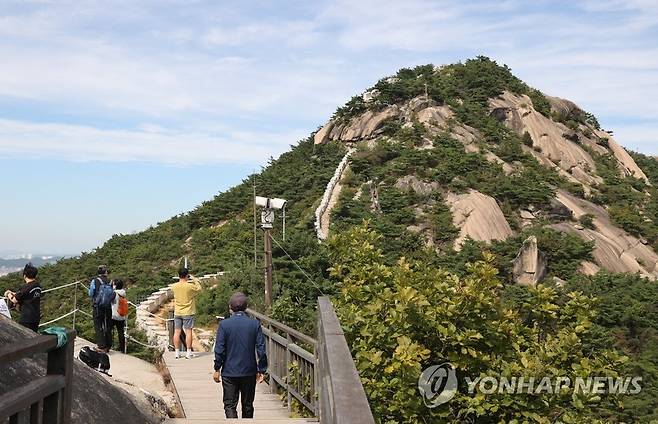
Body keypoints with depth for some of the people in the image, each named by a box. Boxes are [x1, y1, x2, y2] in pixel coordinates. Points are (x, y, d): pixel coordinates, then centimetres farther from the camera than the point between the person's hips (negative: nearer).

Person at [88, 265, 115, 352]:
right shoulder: (109, 281, -2)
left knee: (98, 326, 3)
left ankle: (101, 346, -1)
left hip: (98, 307, -3)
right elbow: (113, 295, -2)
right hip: (108, 307, 3)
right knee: (108, 326, 11)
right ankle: (108, 346, 16)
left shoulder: (95, 281, -8)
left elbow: (91, 294, -3)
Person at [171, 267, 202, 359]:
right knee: (188, 332, 2)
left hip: (177, 313, 3)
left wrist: (181, 280, 17)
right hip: (188, 313, -3)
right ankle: (188, 353, 3)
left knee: (177, 332, 8)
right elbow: (199, 289, 3)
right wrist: (194, 279, 11)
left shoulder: (174, 286, -5)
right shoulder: (190, 286, -16)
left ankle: (177, 352, 12)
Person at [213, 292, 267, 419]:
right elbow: (261, 350, -5)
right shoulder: (255, 324, -5)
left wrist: (217, 369, 2)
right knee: (247, 405, 16)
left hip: (229, 372, -2)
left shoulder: (224, 324, -9)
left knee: (230, 405, 4)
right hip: (249, 372, 2)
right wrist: (261, 370, 4)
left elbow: (219, 350, -9)